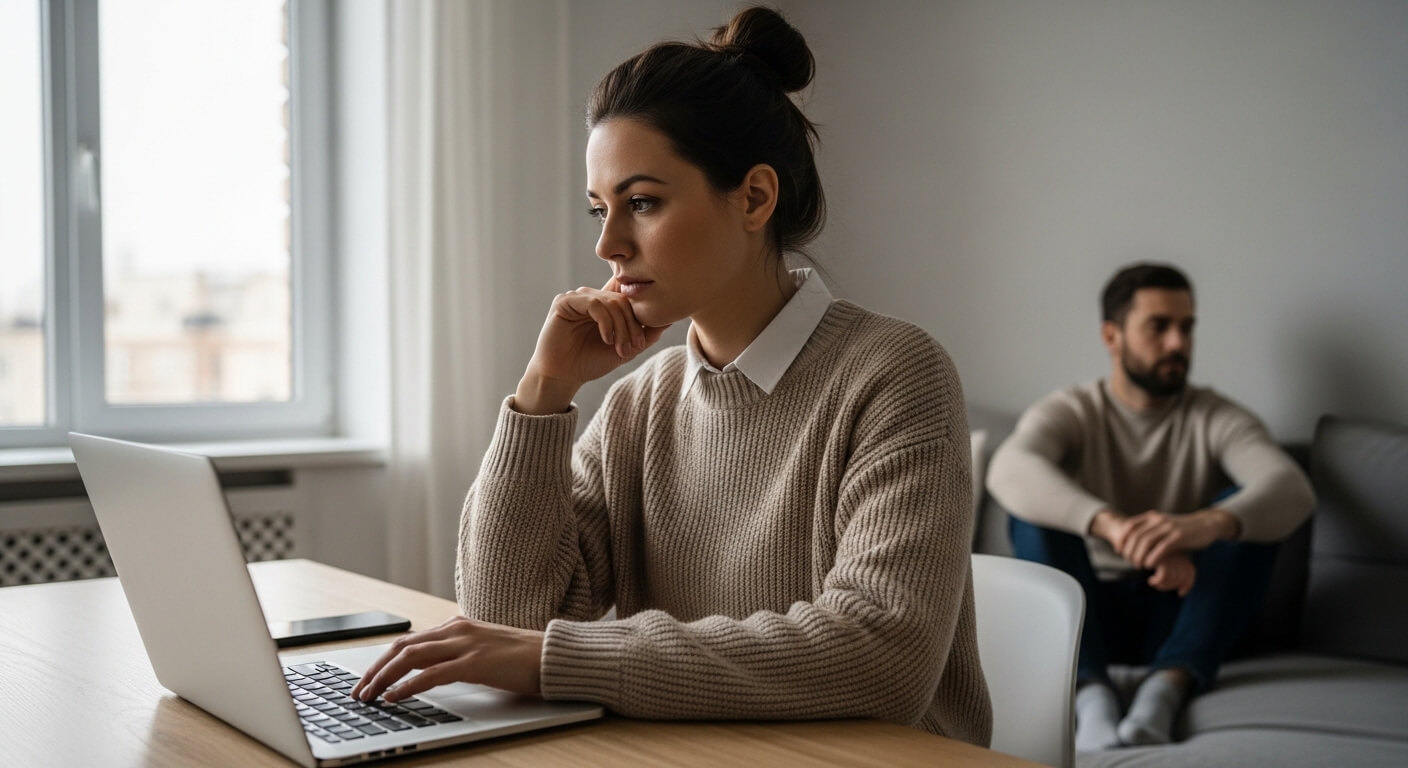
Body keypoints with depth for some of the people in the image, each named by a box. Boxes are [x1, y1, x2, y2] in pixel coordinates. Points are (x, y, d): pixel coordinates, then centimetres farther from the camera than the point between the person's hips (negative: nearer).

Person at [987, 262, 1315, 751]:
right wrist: (1109, 523, -45)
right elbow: (1009, 470, -26)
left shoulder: (1216, 418, 2)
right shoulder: (1070, 413, -1)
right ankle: (1090, 692, -38)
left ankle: (1167, 686, -37)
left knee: (1245, 514, -22)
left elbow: (1292, 490, -20)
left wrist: (1208, 524, -43)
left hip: (1177, 615, 1)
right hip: (1088, 613, 0)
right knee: (1036, 507, -24)